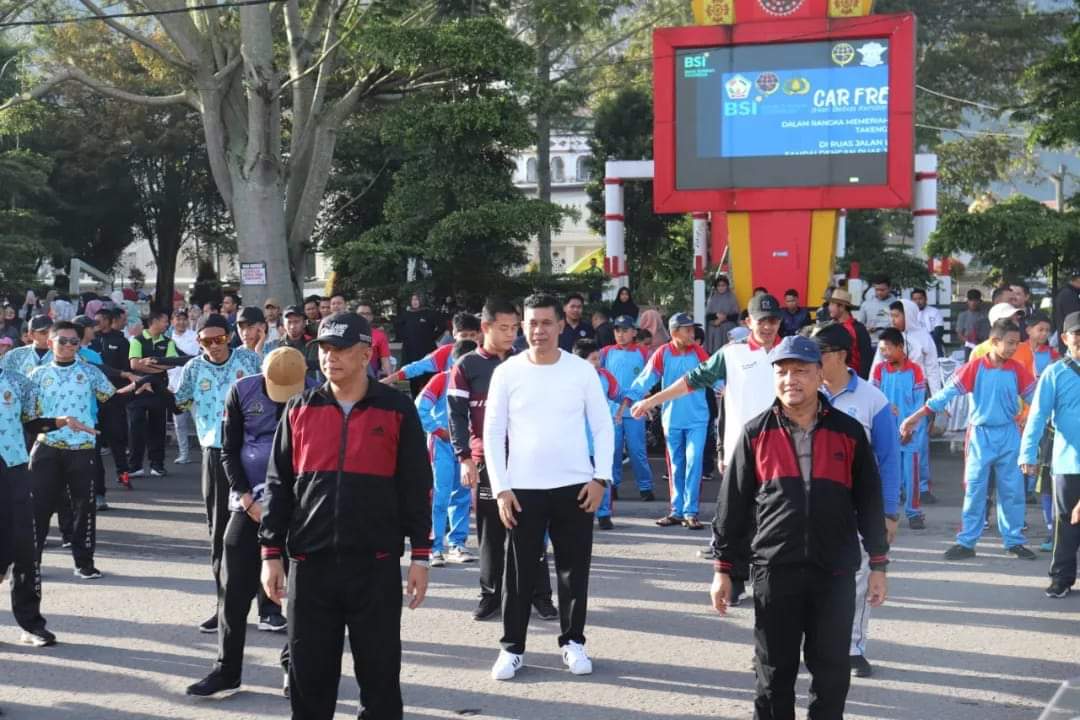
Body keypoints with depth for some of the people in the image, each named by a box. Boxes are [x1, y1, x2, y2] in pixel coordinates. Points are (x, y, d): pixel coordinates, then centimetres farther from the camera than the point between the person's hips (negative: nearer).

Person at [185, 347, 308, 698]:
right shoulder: (242, 392, -3)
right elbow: (229, 450, 2)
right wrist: (247, 498, -8)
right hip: (249, 503, 2)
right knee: (234, 589, 3)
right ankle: (227, 670, 13)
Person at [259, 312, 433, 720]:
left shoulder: (397, 410, -1)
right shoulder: (299, 410, 5)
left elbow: (416, 488, 1)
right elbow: (279, 486, 8)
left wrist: (420, 556, -1)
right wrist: (270, 553, 4)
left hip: (376, 565, -2)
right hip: (310, 564, 2)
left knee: (379, 672, 6)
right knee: (308, 672, 9)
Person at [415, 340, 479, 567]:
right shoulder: (441, 379, -6)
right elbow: (420, 408, -13)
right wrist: (439, 430, -11)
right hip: (442, 445, -5)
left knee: (463, 495, 9)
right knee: (440, 496, -5)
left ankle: (457, 544, 18)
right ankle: (435, 547, -1)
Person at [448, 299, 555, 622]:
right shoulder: (467, 366, 0)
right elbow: (456, 415, -2)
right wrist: (465, 458, -10)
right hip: (486, 458, -1)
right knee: (490, 531, 5)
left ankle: (541, 595, 8)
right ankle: (490, 595, 14)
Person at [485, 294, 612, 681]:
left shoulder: (582, 370, 0)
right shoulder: (507, 373, -1)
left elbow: (603, 426, 4)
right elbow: (493, 433, 1)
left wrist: (601, 478, -5)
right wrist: (500, 488, -5)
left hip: (575, 486, 1)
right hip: (522, 488, 0)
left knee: (574, 570, 7)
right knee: (519, 572, 4)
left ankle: (572, 642, 22)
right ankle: (512, 647, 16)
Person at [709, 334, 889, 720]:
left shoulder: (848, 432, 3)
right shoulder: (756, 434, 1)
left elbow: (869, 501, 8)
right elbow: (732, 504, 4)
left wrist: (878, 564, 7)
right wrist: (723, 568, 3)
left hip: (836, 573, 1)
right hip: (774, 572, 0)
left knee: (832, 673, 8)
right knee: (774, 673, 8)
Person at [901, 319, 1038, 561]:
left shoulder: (1017, 370, -2)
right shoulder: (975, 367, -10)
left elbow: (1034, 396, 7)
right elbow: (948, 392, -12)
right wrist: (916, 416, -15)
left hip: (1009, 435, 2)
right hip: (981, 435, -2)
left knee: (1012, 491, 7)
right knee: (974, 490, 2)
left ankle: (1014, 541, 18)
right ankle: (966, 543, 8)